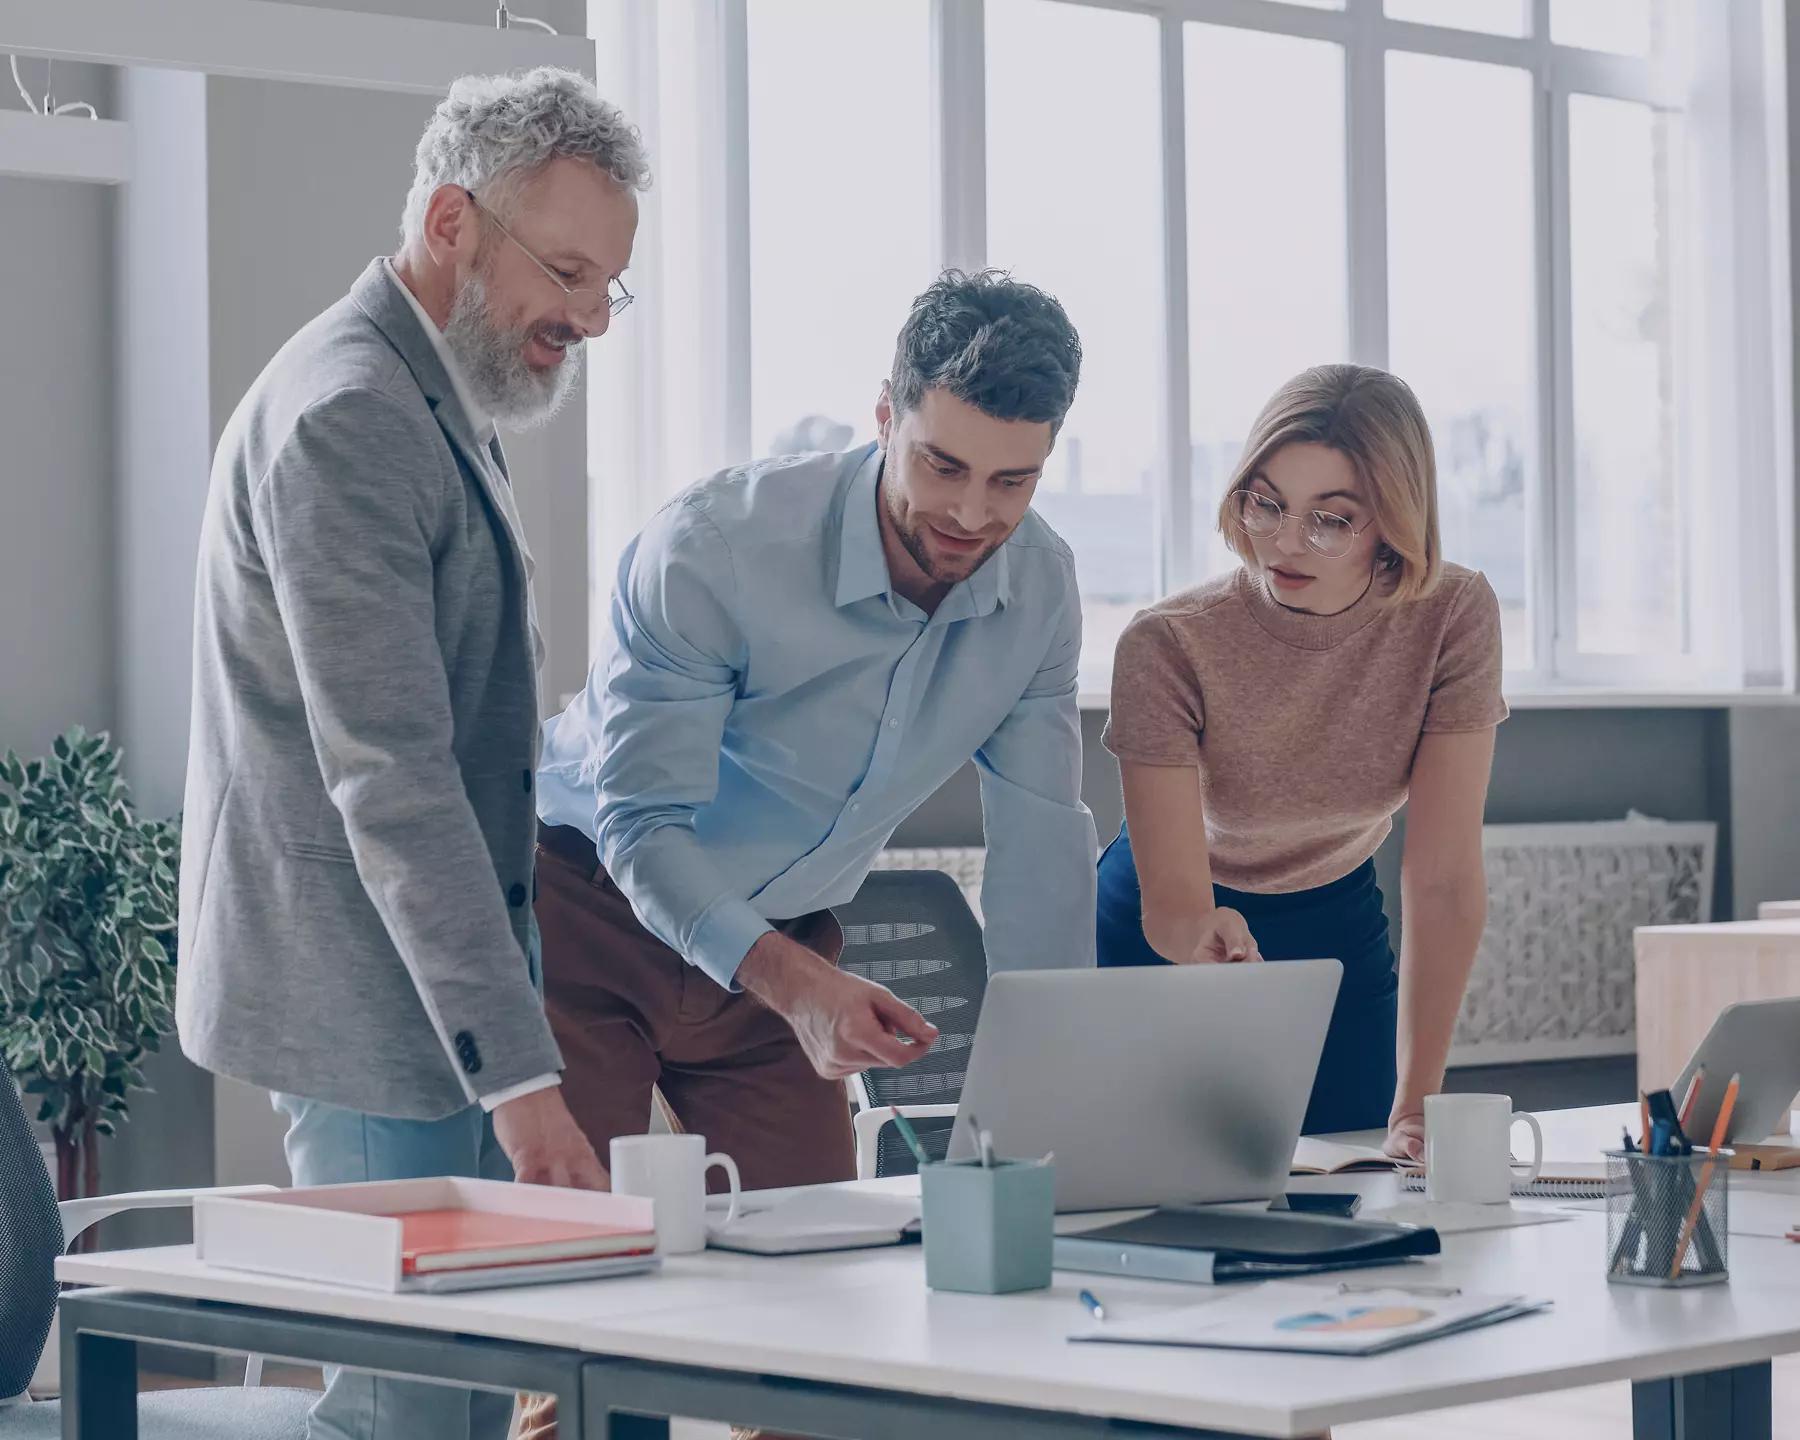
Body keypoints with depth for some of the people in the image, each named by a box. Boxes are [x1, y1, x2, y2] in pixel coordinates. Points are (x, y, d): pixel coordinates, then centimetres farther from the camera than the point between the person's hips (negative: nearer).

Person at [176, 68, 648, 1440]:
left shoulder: (432, 405, 16)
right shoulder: (348, 417, -18)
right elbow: (388, 778, -24)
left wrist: (519, 1036, 19)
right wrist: (520, 1069, -27)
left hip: (435, 982, 10)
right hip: (366, 1001, -10)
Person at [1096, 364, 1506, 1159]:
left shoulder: (1451, 617, -23)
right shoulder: (1169, 646, -29)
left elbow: (1445, 880, -24)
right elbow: (1170, 903, -31)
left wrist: (1415, 1107, -28)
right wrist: (1205, 935, -56)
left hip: (1335, 932, 2)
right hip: (1164, 944, -2)